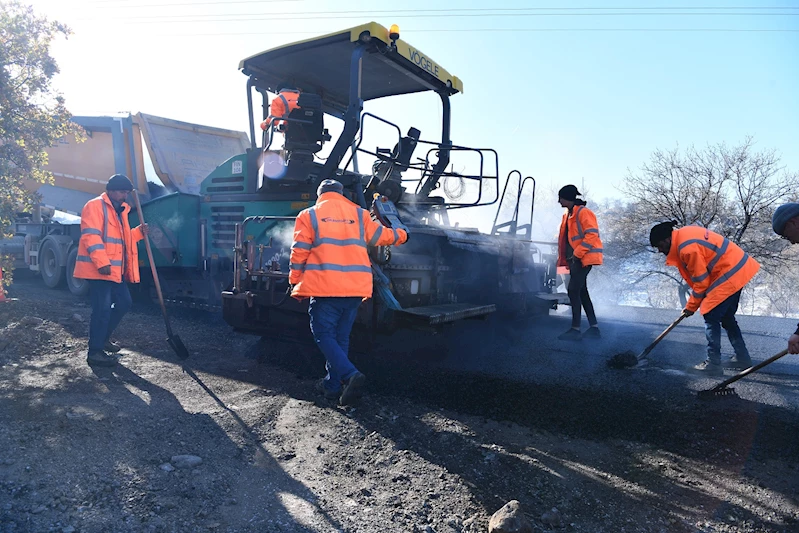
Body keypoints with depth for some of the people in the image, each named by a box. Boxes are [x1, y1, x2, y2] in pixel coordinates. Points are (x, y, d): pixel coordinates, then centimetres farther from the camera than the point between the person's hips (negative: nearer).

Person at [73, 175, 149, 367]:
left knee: (124, 303, 14)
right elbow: (91, 236, -20)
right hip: (98, 269, -10)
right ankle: (95, 352, -1)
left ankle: (103, 338, 31)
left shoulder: (120, 210, 20)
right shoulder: (95, 206, -9)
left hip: (116, 269, 10)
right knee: (102, 308, -9)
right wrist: (101, 262, -27)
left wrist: (139, 232, 8)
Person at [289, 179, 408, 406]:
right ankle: (333, 385, 22)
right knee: (341, 336, 15)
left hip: (324, 287, -4)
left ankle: (350, 375, -15)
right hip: (355, 288, 4)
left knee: (324, 335, 4)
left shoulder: (309, 215, 6)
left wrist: (294, 282, 8)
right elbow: (382, 235, 22)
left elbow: (299, 251, 0)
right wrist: (402, 235, 41)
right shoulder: (358, 214, 13)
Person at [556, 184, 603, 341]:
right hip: (576, 258, 10)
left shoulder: (583, 212, -12)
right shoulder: (568, 215, 17)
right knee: (581, 292, 12)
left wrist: (577, 254, -22)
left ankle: (575, 329, -6)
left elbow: (592, 235, -20)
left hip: (584, 258, -10)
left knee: (573, 290, -12)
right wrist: (564, 258, 14)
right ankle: (594, 327, 19)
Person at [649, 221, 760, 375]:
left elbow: (701, 281, -16)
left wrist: (691, 306, -4)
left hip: (730, 273, -10)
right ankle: (743, 358, 27)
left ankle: (713, 364, -1)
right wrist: (694, 302, 10)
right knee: (727, 318, 18)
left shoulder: (687, 248, -23)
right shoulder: (683, 235, 6)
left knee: (711, 317, -5)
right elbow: (697, 275, 12)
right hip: (736, 268, 10)